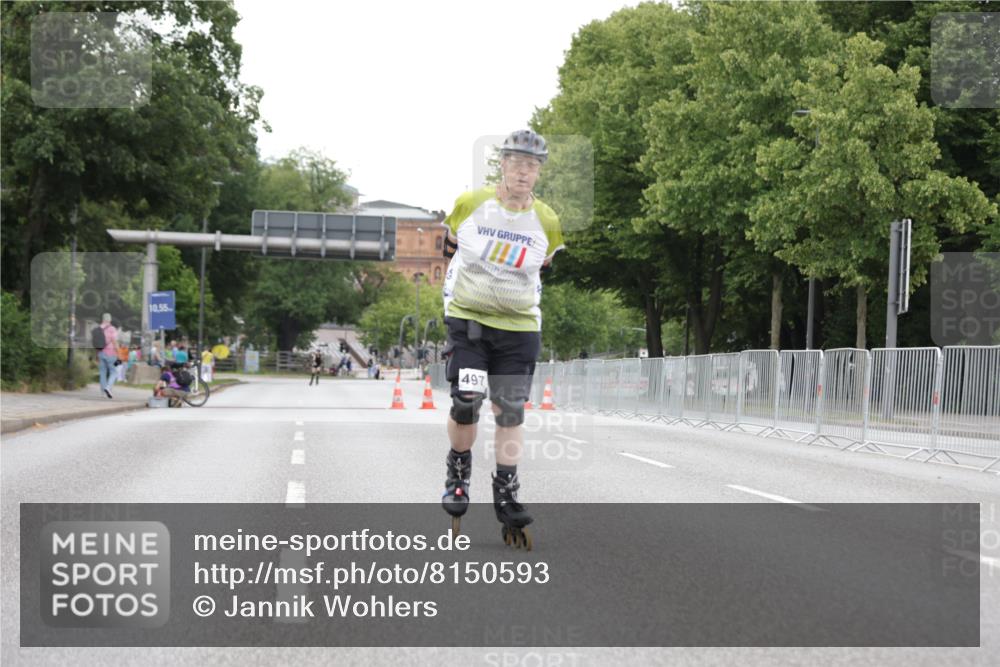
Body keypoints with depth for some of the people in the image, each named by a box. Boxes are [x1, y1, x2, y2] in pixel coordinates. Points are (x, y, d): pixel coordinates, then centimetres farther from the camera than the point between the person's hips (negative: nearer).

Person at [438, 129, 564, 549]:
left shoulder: (546, 222, -3)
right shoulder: (470, 204, -6)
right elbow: (450, 250, 11)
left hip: (519, 327, 2)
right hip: (467, 318, -1)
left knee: (511, 410, 1)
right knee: (466, 401, -13)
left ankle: (507, 492, 11)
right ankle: (458, 471, 12)